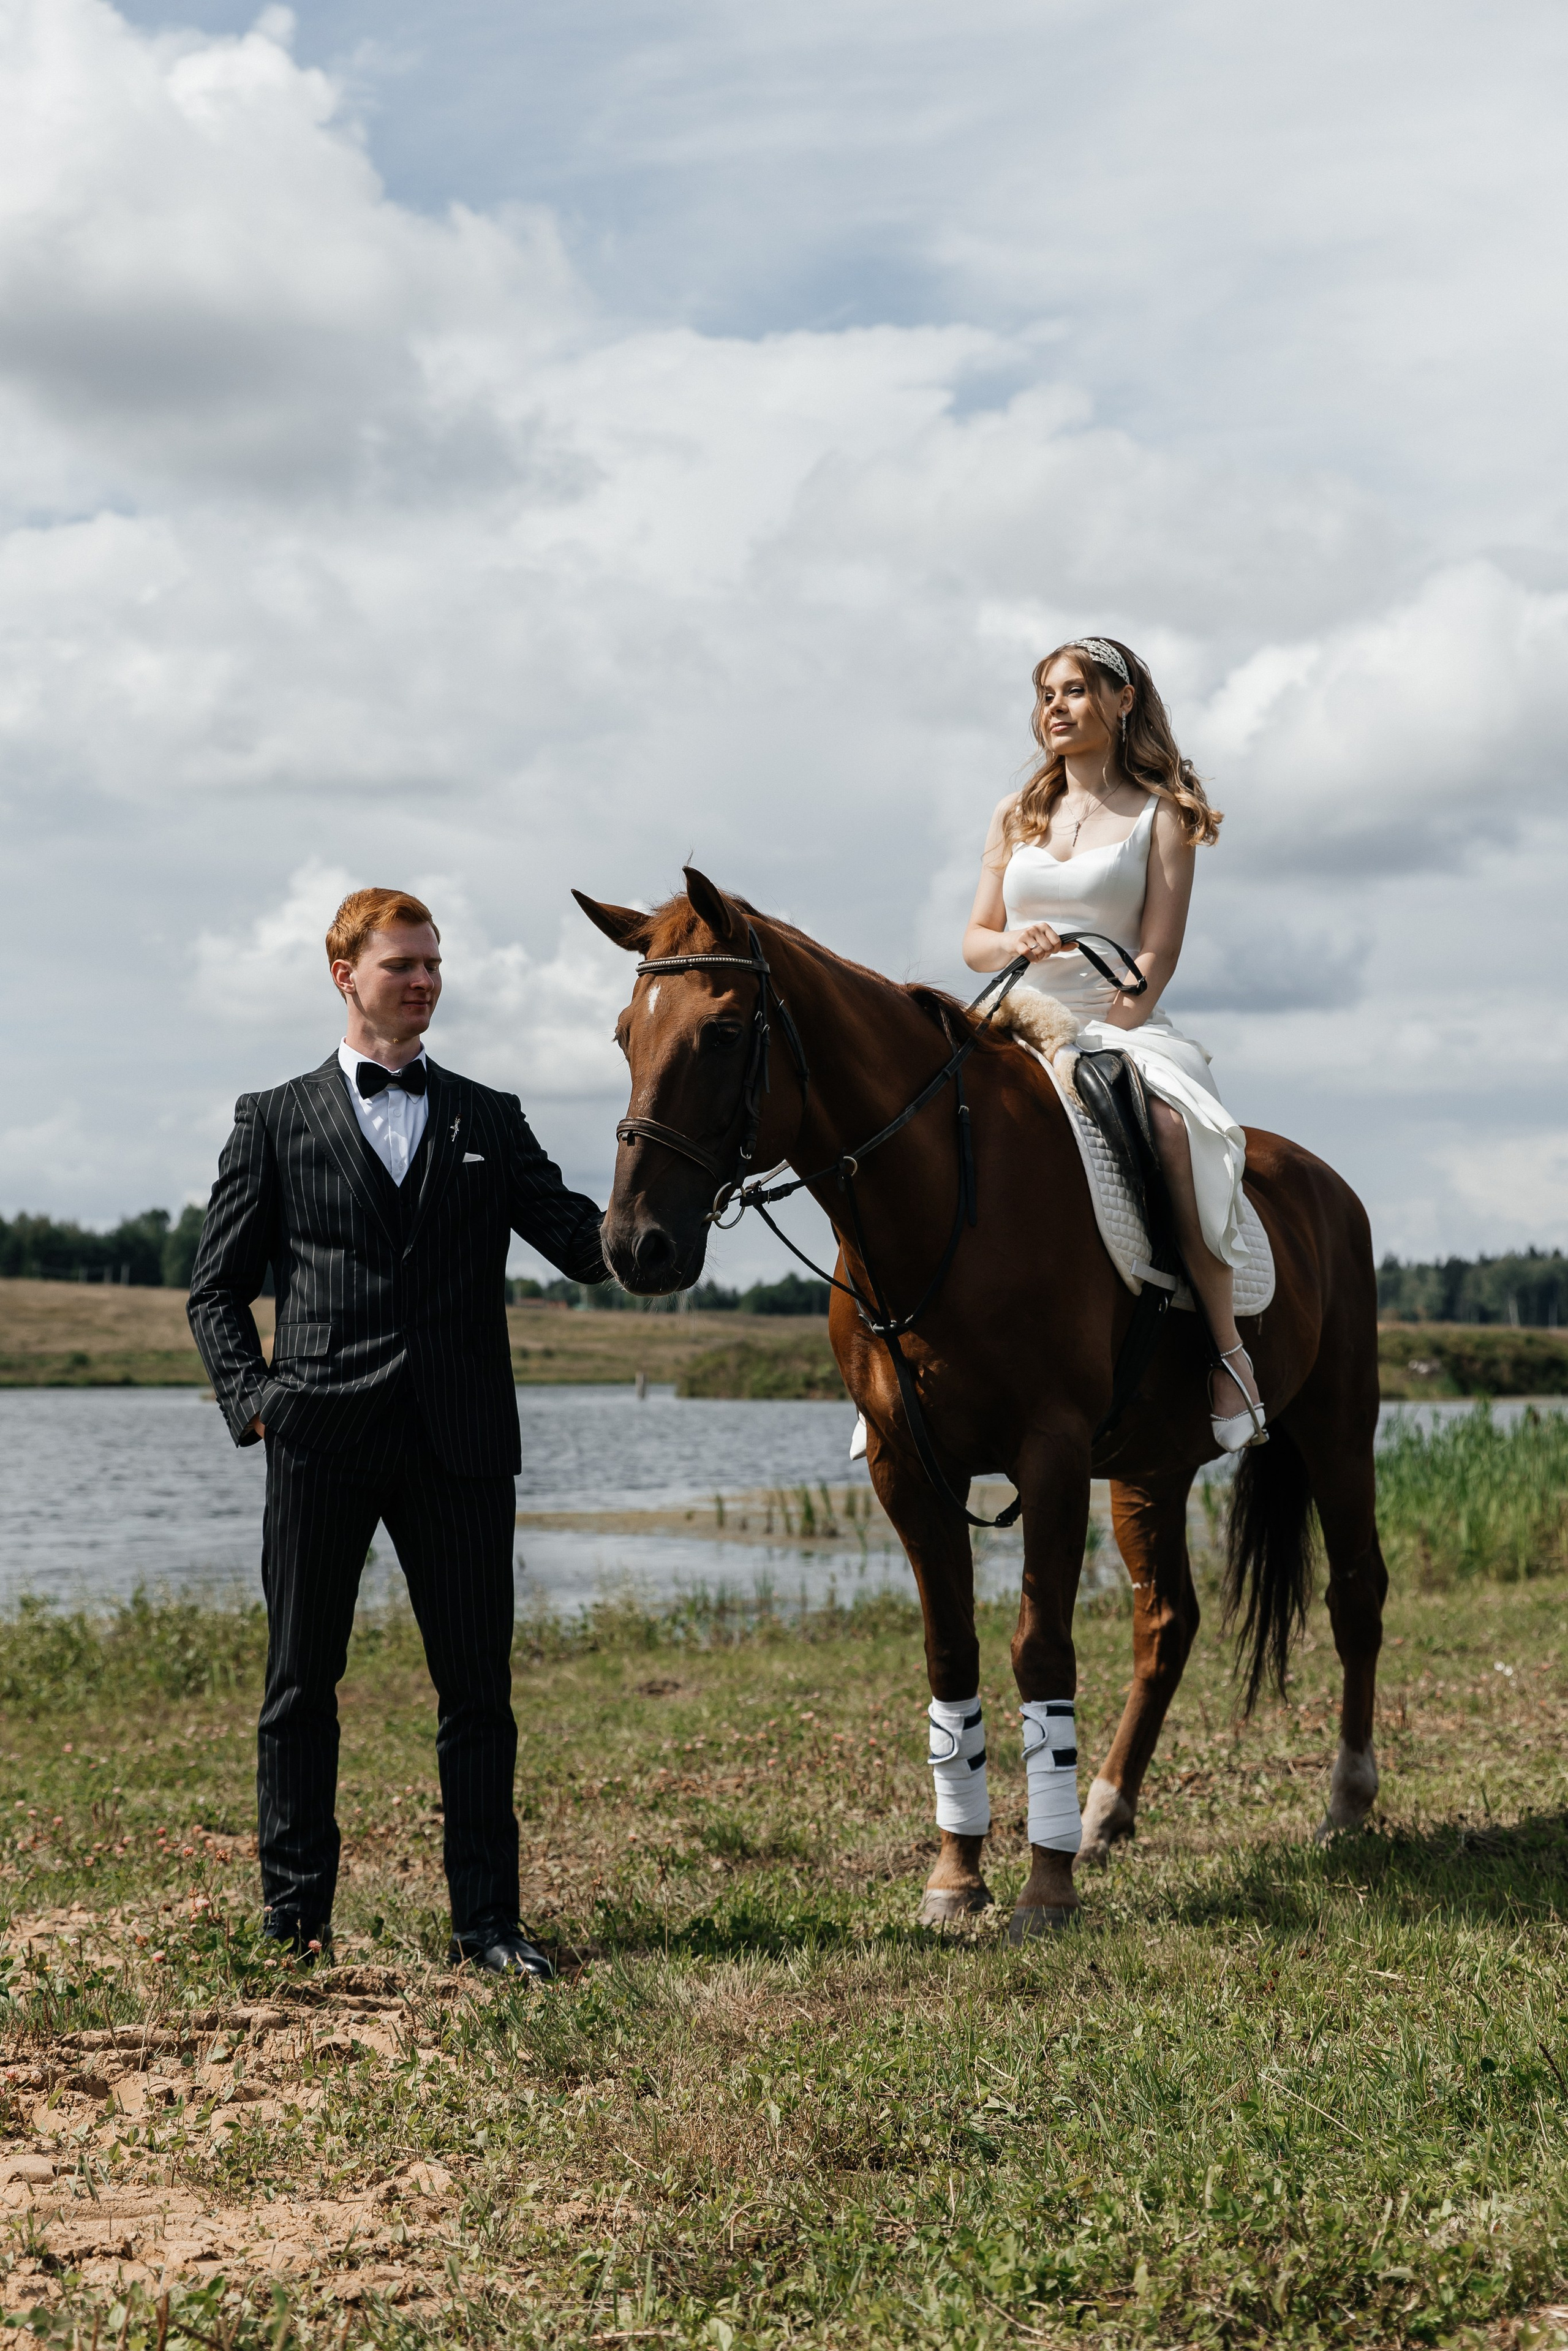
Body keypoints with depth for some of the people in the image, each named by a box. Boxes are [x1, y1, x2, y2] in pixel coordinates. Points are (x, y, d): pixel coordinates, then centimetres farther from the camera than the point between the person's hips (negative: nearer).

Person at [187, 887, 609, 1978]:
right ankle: (295, 1915, 18)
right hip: (322, 1437, -1)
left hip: (460, 1439, 1)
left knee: (479, 1688, 2)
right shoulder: (276, 1120, 9)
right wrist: (252, 1396, -5)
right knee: (302, 1683, 7)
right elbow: (217, 1289, 10)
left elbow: (588, 1247, 5)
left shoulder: (490, 1121, 14)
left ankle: (488, 1920, 9)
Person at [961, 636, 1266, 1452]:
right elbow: (974, 940, 13)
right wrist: (1012, 942, -11)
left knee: (1173, 1119, -37)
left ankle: (1229, 1354, -30)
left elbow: (1156, 955, -4)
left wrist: (1107, 1039, -18)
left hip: (1123, 1028, -4)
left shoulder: (1158, 815, 6)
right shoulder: (1016, 815, 19)